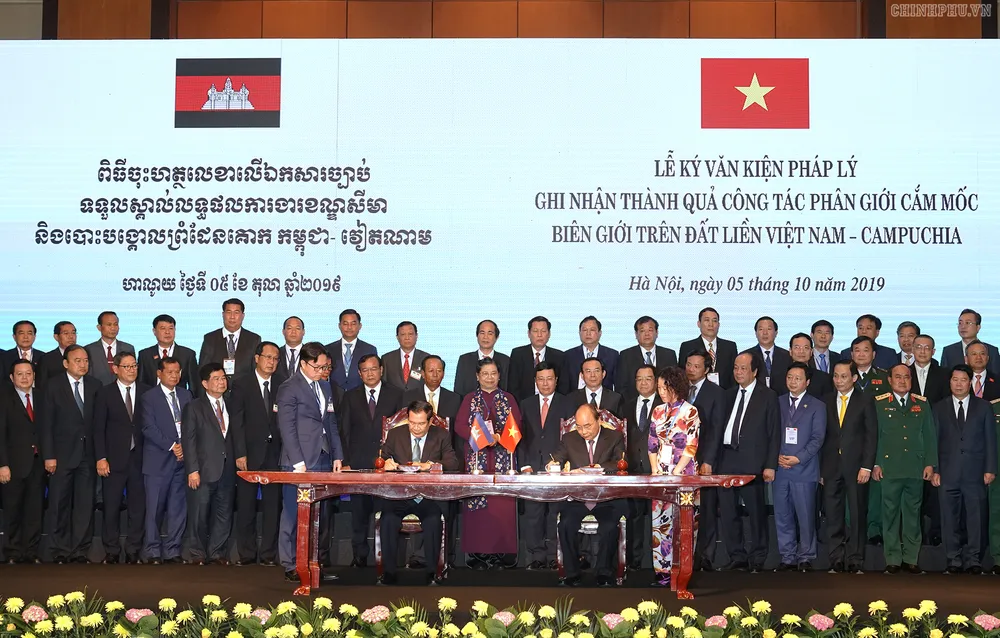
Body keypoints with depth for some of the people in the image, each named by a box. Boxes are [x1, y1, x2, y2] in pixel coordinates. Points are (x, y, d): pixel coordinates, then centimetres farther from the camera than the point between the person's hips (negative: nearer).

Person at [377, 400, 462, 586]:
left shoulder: (441, 436, 9)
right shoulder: (395, 434, 13)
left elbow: (454, 464, -3)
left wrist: (430, 465, -21)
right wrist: (386, 463, -15)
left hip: (429, 498, -1)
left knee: (433, 520, -33)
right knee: (388, 519, -31)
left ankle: (431, 573, -22)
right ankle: (389, 573, -21)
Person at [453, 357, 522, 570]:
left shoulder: (508, 399, 14)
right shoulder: (469, 399, 12)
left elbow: (517, 424, 5)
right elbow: (459, 426, 2)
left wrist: (499, 436, -13)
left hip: (503, 458, 1)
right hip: (477, 456, -1)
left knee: (502, 504, -6)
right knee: (476, 502, -7)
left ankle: (502, 552, -2)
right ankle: (478, 552, -3)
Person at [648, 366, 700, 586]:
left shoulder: (690, 412, -4)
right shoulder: (658, 412, 11)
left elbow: (691, 447, -9)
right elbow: (652, 444, 12)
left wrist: (675, 474, -13)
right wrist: (655, 471, 0)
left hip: (683, 475, -5)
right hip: (661, 475, 5)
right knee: (660, 521, 2)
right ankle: (663, 570, 6)